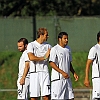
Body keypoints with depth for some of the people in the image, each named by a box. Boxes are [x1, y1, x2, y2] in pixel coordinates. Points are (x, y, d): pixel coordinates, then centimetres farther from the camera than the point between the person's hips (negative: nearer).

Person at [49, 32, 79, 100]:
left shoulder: (68, 49, 15)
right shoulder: (54, 49, -8)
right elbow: (52, 63, -15)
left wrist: (74, 73, 11)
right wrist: (62, 72, -21)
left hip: (67, 78, 7)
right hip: (58, 78, -7)